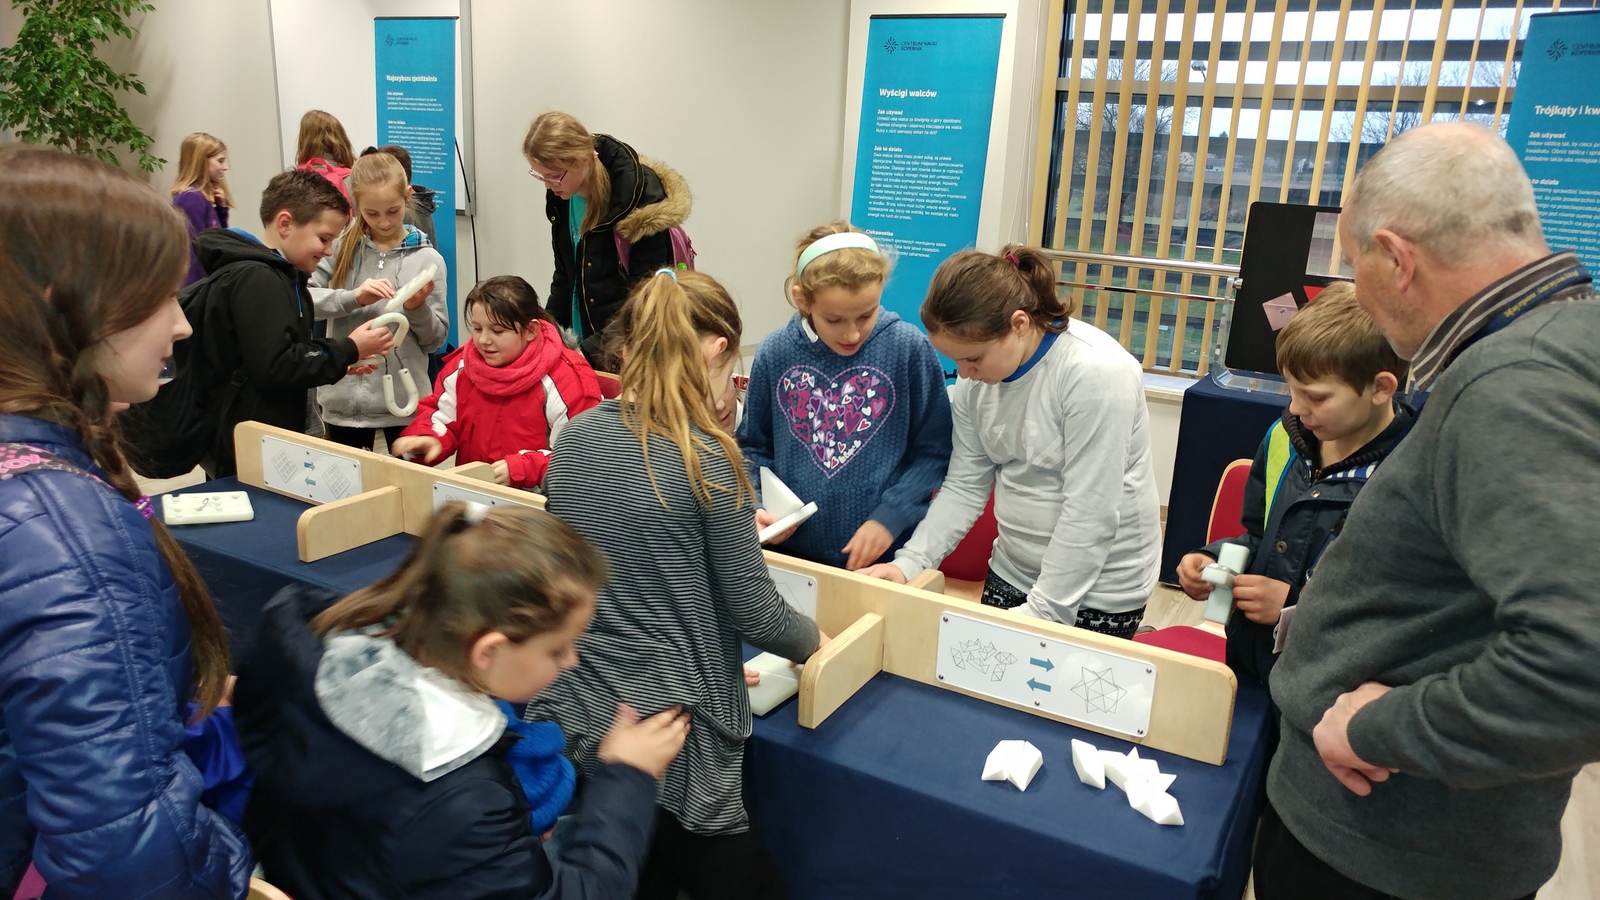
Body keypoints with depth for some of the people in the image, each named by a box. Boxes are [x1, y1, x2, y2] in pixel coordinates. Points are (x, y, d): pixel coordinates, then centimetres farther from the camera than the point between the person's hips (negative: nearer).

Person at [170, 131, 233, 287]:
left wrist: (222, 208, 5)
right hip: (198, 284, -9)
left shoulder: (206, 196, 12)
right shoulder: (191, 198, -15)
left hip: (208, 280, 9)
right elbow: (196, 250, -19)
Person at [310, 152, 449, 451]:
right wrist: (353, 298, -20)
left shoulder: (427, 259, -2)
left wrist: (417, 309, -17)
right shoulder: (342, 246, 1)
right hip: (344, 398, 1)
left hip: (403, 400, -1)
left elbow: (436, 339, 1)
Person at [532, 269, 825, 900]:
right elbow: (752, 609, -11)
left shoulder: (574, 438, 2)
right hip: (666, 731, -6)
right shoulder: (707, 457, -16)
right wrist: (814, 641, 8)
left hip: (569, 719, 7)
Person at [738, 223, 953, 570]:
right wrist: (755, 507, -9)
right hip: (793, 551, 2)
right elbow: (753, 448, 6)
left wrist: (890, 517, -15)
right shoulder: (775, 354, -7)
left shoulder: (909, 349, -12)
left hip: (886, 556, -2)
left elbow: (933, 451, -5)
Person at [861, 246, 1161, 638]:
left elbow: (1090, 516, -25)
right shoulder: (976, 378, -4)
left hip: (1096, 592, -6)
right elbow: (964, 486, 1)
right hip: (1010, 574, 6)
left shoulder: (1095, 373, -25)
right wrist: (909, 562, -12)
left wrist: (1040, 613, -23)